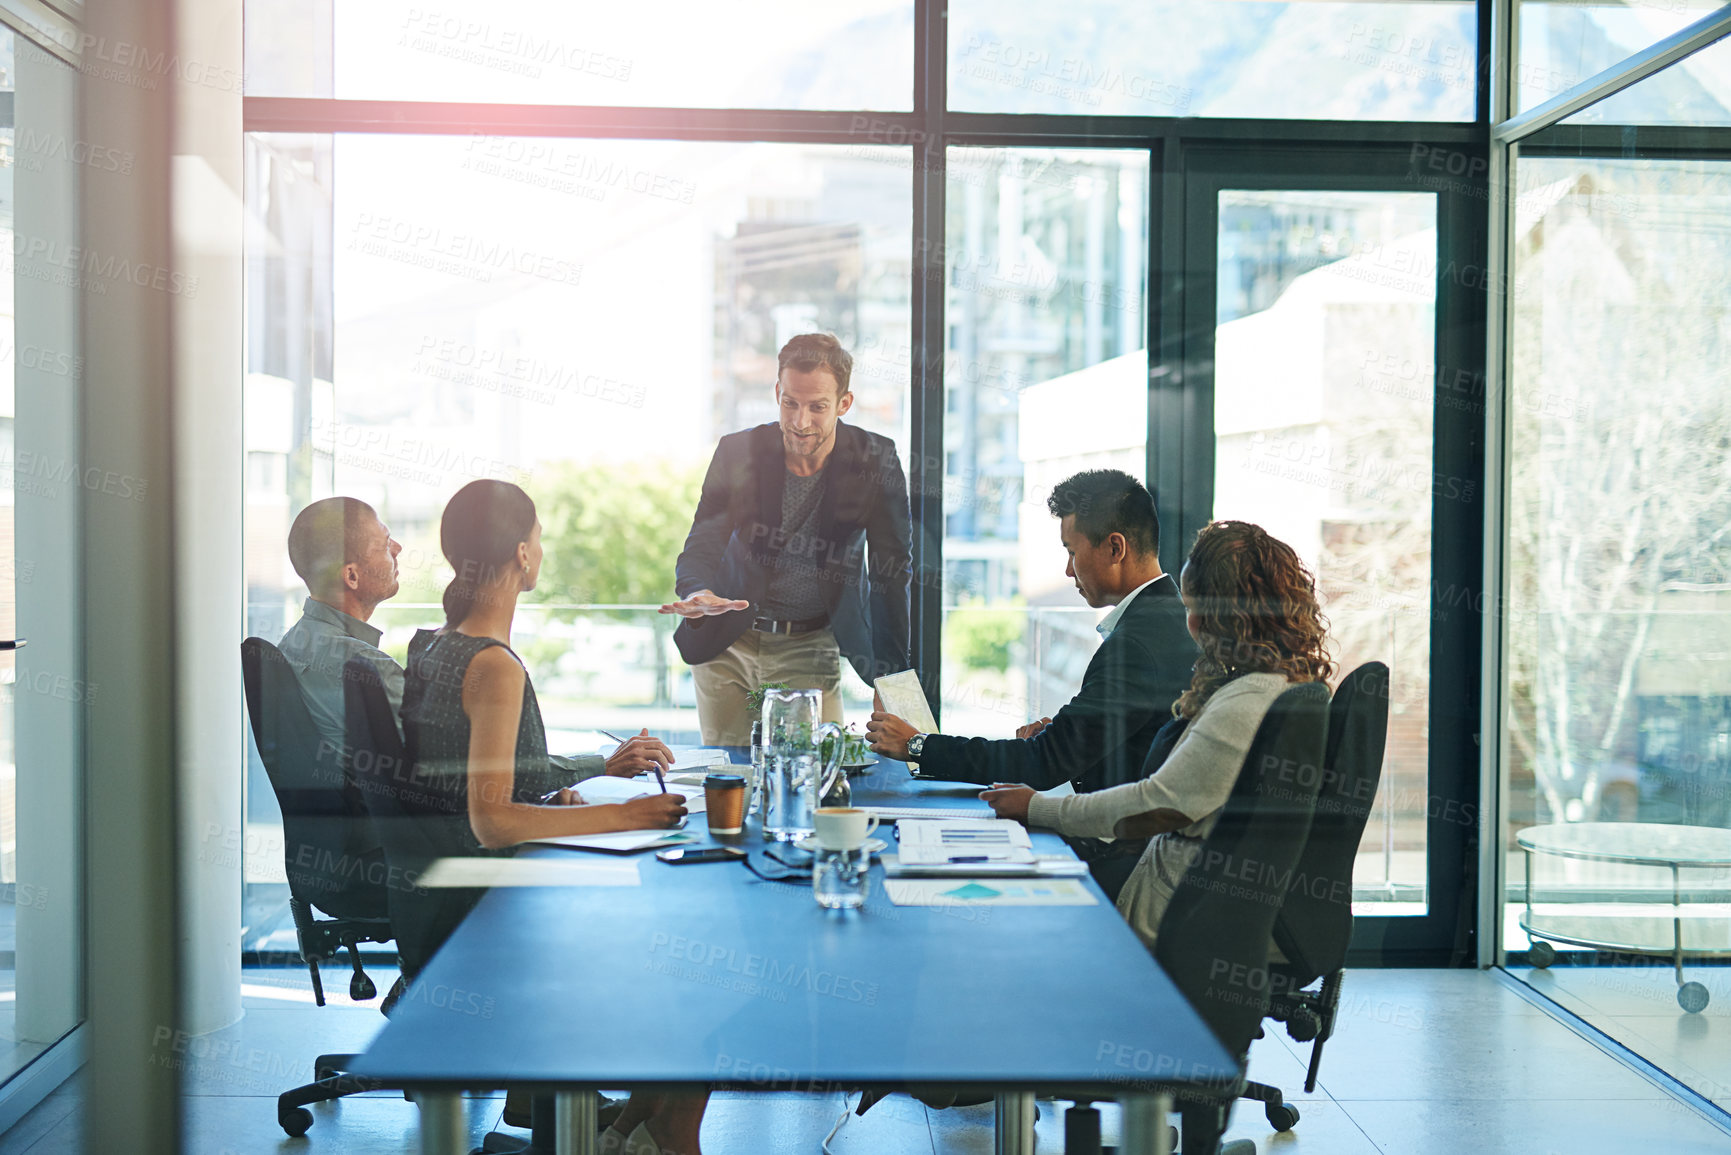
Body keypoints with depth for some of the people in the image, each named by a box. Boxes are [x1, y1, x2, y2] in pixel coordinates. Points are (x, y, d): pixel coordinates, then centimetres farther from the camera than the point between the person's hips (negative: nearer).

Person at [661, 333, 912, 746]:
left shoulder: (875, 461, -10)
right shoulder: (738, 452, -8)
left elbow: (892, 572, -7)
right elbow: (702, 546, -8)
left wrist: (889, 679, -12)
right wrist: (699, 593, -33)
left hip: (811, 651, -1)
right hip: (726, 644, 1)